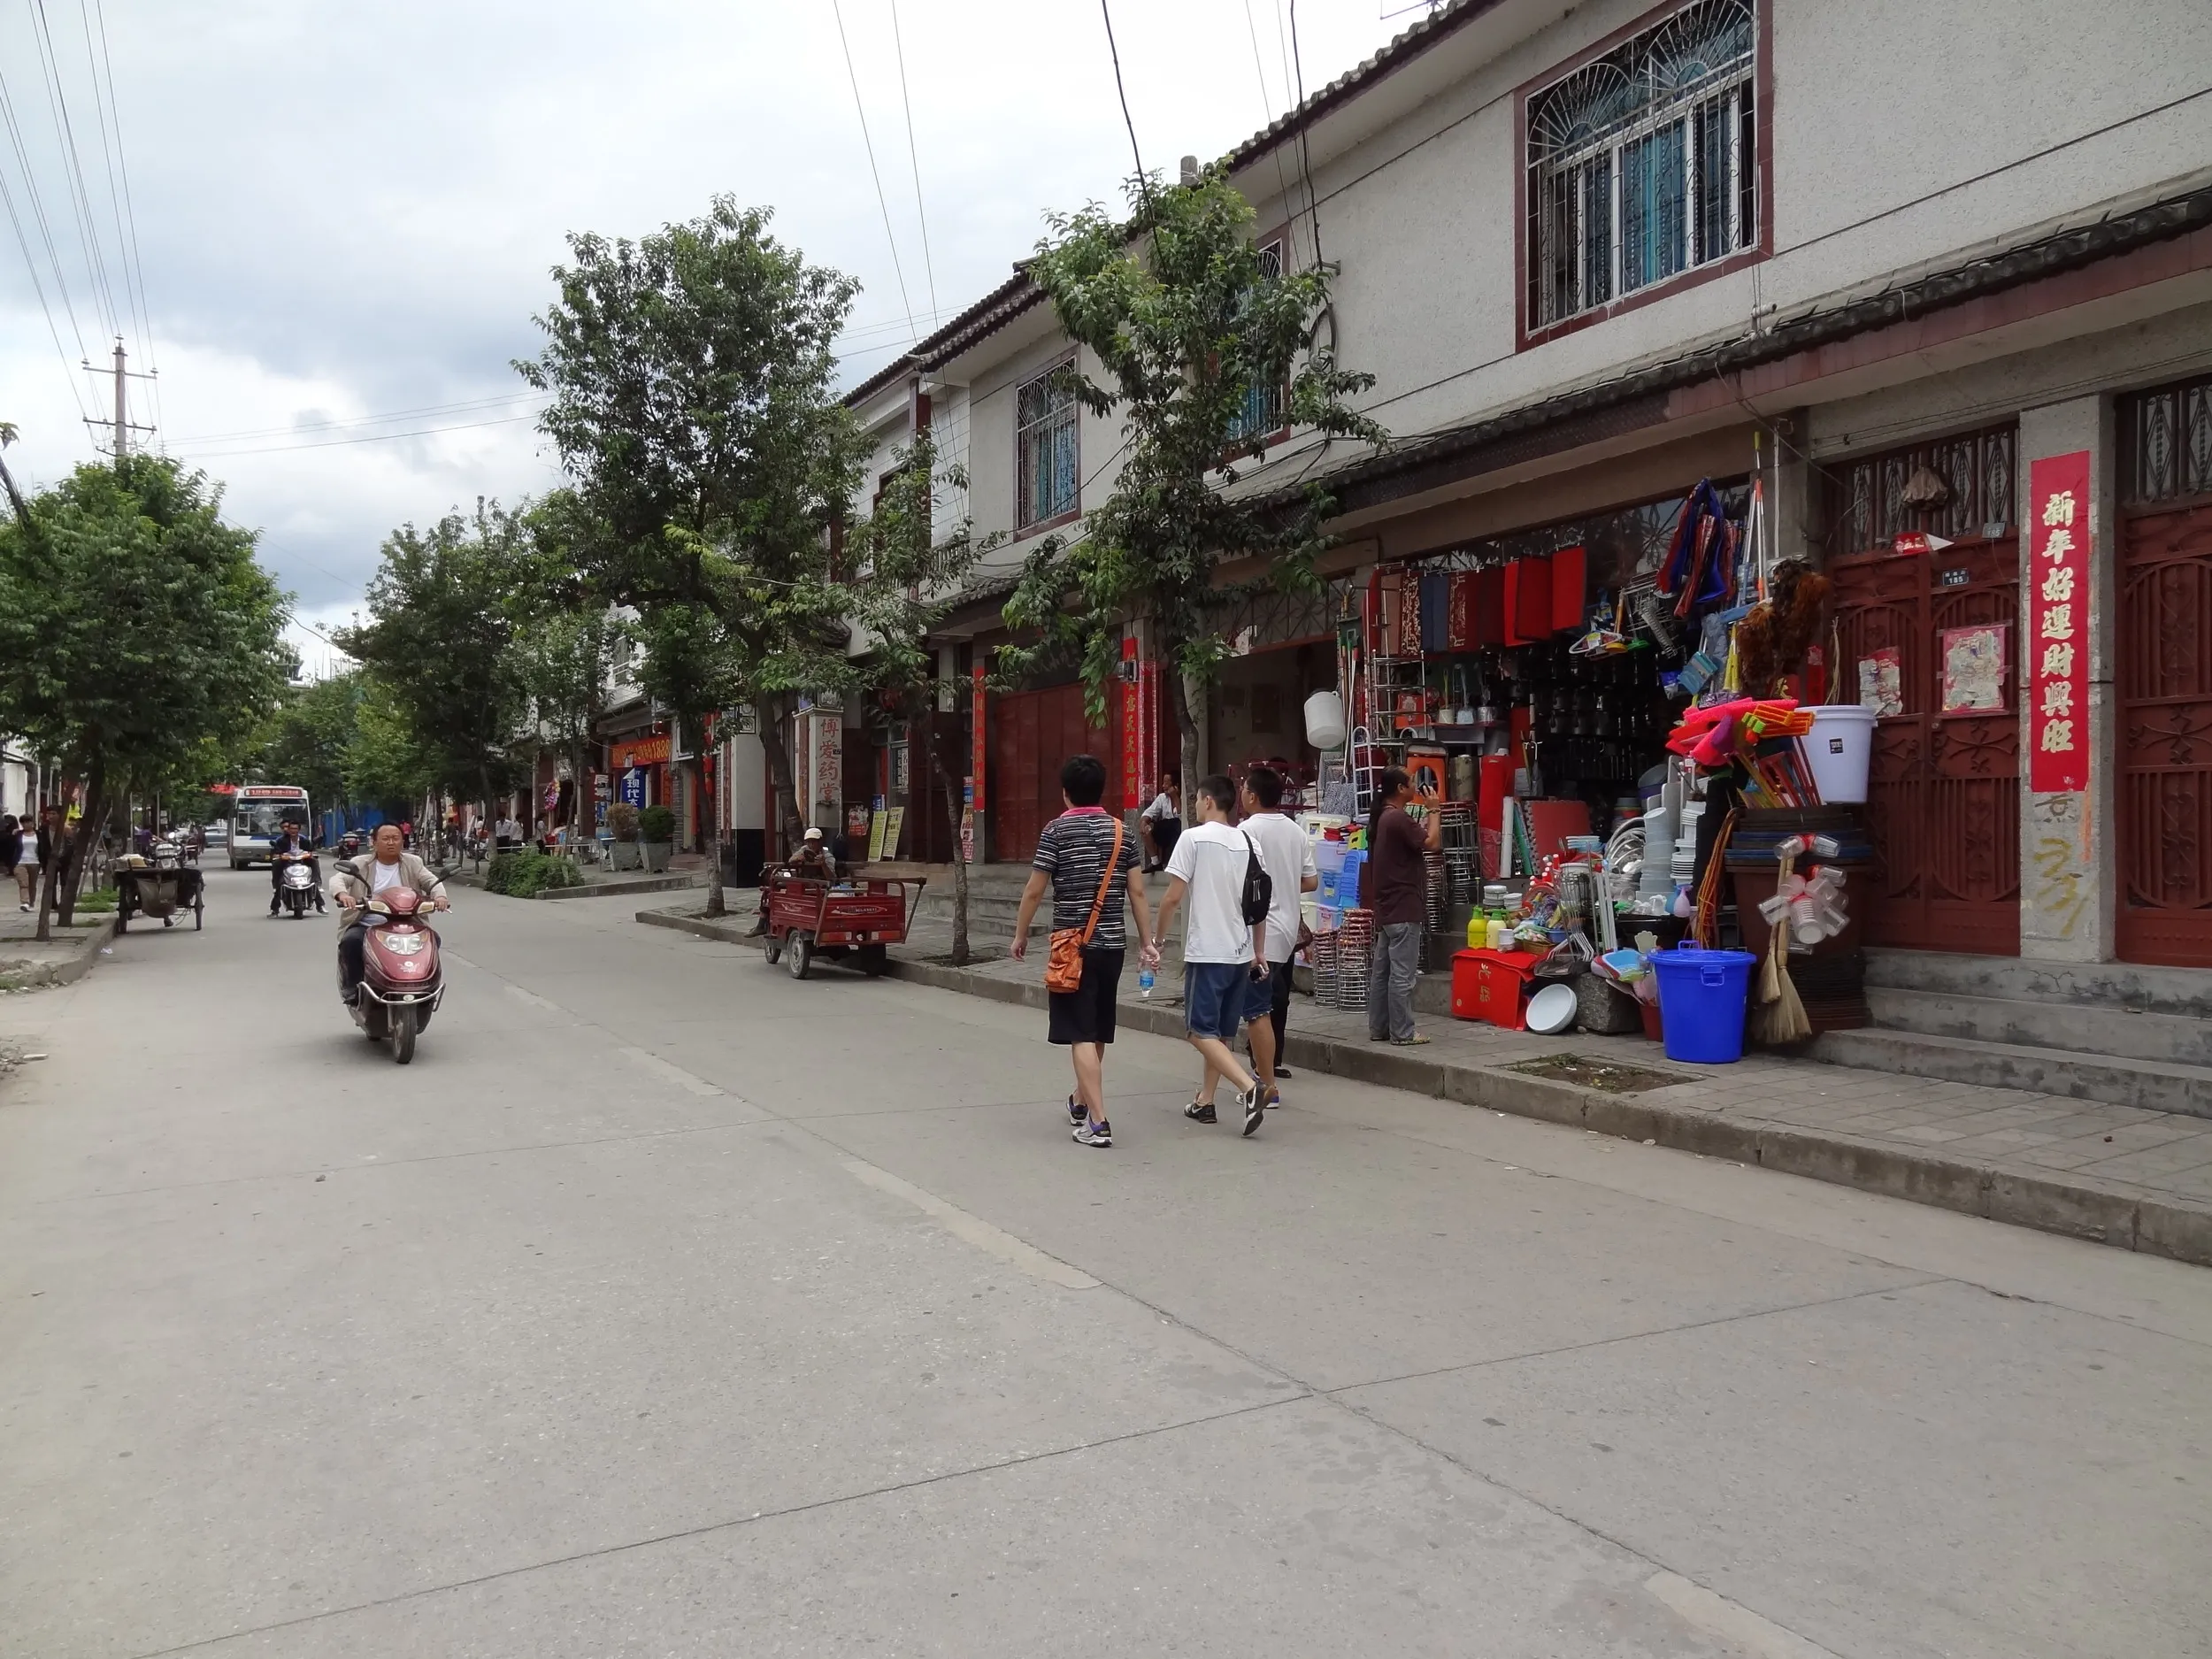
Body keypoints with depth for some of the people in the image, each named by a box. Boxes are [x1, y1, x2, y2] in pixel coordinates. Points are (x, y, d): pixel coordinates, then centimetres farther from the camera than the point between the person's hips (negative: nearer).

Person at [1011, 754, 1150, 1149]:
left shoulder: (1057, 831, -8)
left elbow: (1034, 892, -8)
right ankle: (1080, 1102, 36)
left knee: (1081, 1035, -4)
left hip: (1074, 945, -5)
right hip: (1112, 944, 6)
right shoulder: (1121, 831, 6)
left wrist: (1020, 935, 5)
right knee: (1097, 1032, 18)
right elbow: (1138, 893, 4)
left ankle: (1098, 1122, -11)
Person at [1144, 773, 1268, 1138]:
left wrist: (1156, 940, 0)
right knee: (1220, 1033, 15)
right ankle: (1204, 1101, 22)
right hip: (1241, 953, 7)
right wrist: (1259, 951, 20)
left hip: (1206, 952, -7)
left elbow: (1173, 897, -11)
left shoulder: (1193, 838, -9)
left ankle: (1249, 1087, -19)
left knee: (1201, 1032, -3)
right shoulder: (1248, 843, 9)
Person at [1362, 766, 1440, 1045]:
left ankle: (1378, 1028, 16)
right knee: (1402, 973, -5)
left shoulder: (1381, 818, 15)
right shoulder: (1399, 818, -17)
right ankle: (1402, 1032, -2)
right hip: (1404, 909, -10)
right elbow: (1432, 842, -17)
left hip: (1386, 908, 10)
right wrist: (1434, 810, -6)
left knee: (1381, 970, 11)